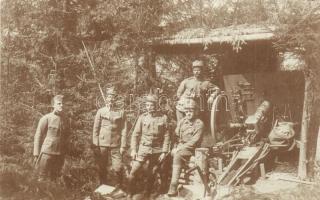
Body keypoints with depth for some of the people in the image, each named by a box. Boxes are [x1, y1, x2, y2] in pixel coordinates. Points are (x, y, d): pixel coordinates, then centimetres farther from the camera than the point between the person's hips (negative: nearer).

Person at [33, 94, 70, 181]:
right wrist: (36, 154, -6)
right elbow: (38, 136, -3)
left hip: (60, 155, 4)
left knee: (53, 179, 13)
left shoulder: (66, 120, 8)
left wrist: (64, 152, 12)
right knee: (43, 178, 2)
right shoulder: (46, 118, -5)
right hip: (46, 152, -4)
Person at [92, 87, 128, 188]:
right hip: (102, 145, 1)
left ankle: (118, 189, 12)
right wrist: (95, 145, -2)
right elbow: (95, 129, 4)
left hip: (116, 145, -1)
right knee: (102, 169, 8)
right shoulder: (100, 111, 4)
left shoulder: (121, 112, 4)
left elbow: (124, 130, 2)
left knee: (118, 168, -7)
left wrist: (123, 146, -3)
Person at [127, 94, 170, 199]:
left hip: (157, 150, 0)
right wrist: (133, 150, -3)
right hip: (143, 149, 0)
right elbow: (135, 134, 2)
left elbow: (166, 136, -2)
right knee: (133, 172, -6)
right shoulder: (142, 117, -2)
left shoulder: (163, 118, -4)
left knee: (151, 175, 9)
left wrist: (164, 152, -5)